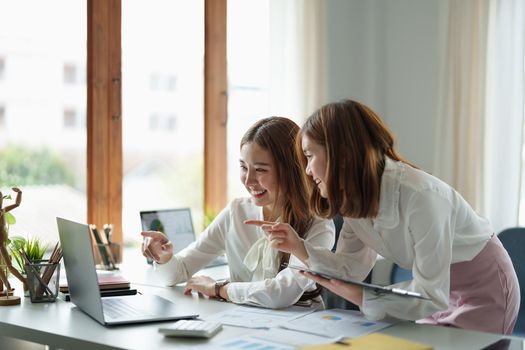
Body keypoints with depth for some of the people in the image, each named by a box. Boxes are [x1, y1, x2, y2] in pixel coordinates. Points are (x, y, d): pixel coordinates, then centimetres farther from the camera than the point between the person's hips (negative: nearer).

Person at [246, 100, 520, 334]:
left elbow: (431, 297, -31)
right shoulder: (353, 200, -9)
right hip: (439, 289, 7)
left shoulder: (420, 196, -34)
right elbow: (352, 269, -5)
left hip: (484, 286, -7)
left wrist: (359, 297, -39)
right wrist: (300, 248, -18)